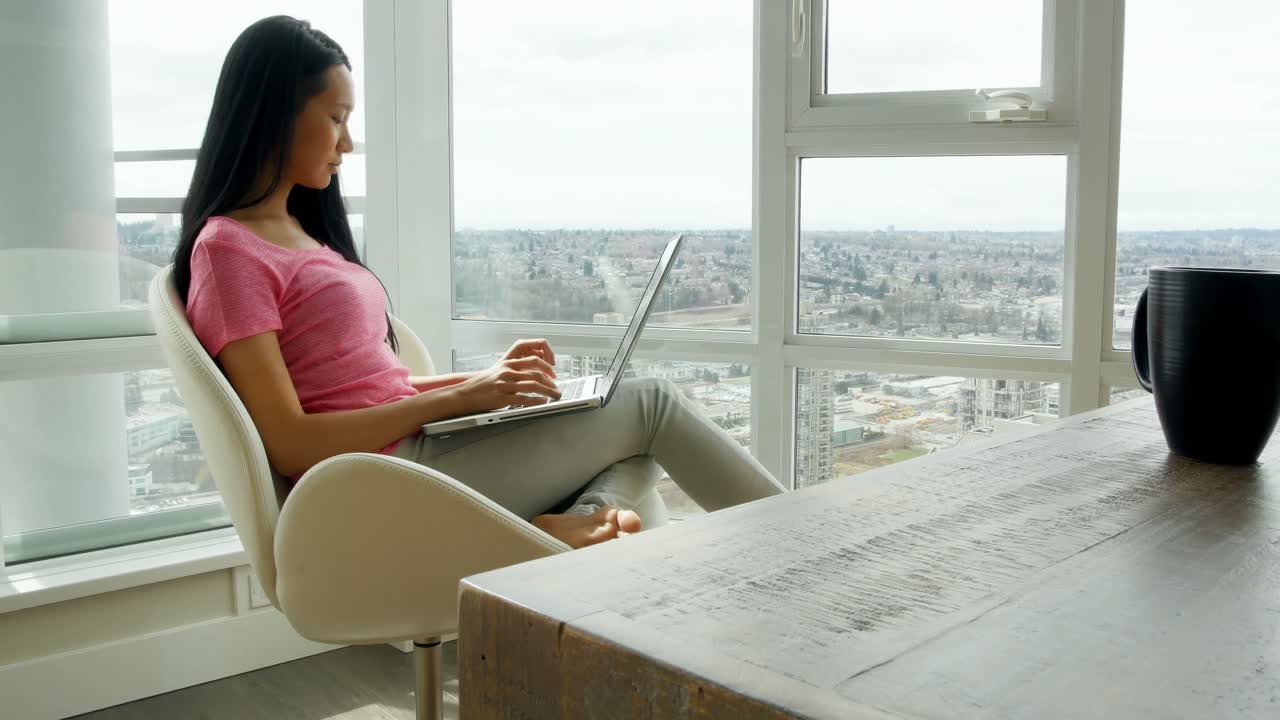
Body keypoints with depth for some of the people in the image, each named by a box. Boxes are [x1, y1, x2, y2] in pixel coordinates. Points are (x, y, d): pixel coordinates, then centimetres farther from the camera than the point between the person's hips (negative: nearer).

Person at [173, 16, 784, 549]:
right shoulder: (228, 249, -10)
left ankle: (584, 519, -24)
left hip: (414, 448, 9)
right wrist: (461, 398, -16)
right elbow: (290, 446, -16)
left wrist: (487, 379, 5)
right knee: (651, 403, -4)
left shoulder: (297, 235, 18)